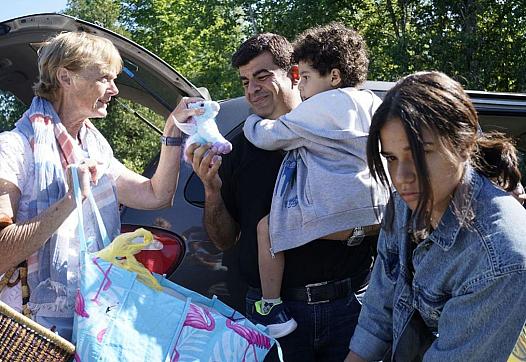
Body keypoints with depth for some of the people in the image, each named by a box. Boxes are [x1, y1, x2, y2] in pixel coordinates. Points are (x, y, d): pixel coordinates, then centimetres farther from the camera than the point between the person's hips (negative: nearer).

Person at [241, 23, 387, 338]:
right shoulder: (373, 102, 13)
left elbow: (268, 136, -3)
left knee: (266, 227, 6)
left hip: (333, 216, -7)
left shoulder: (321, 106, -7)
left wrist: (252, 121, 18)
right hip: (377, 215, 7)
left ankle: (271, 308, 8)